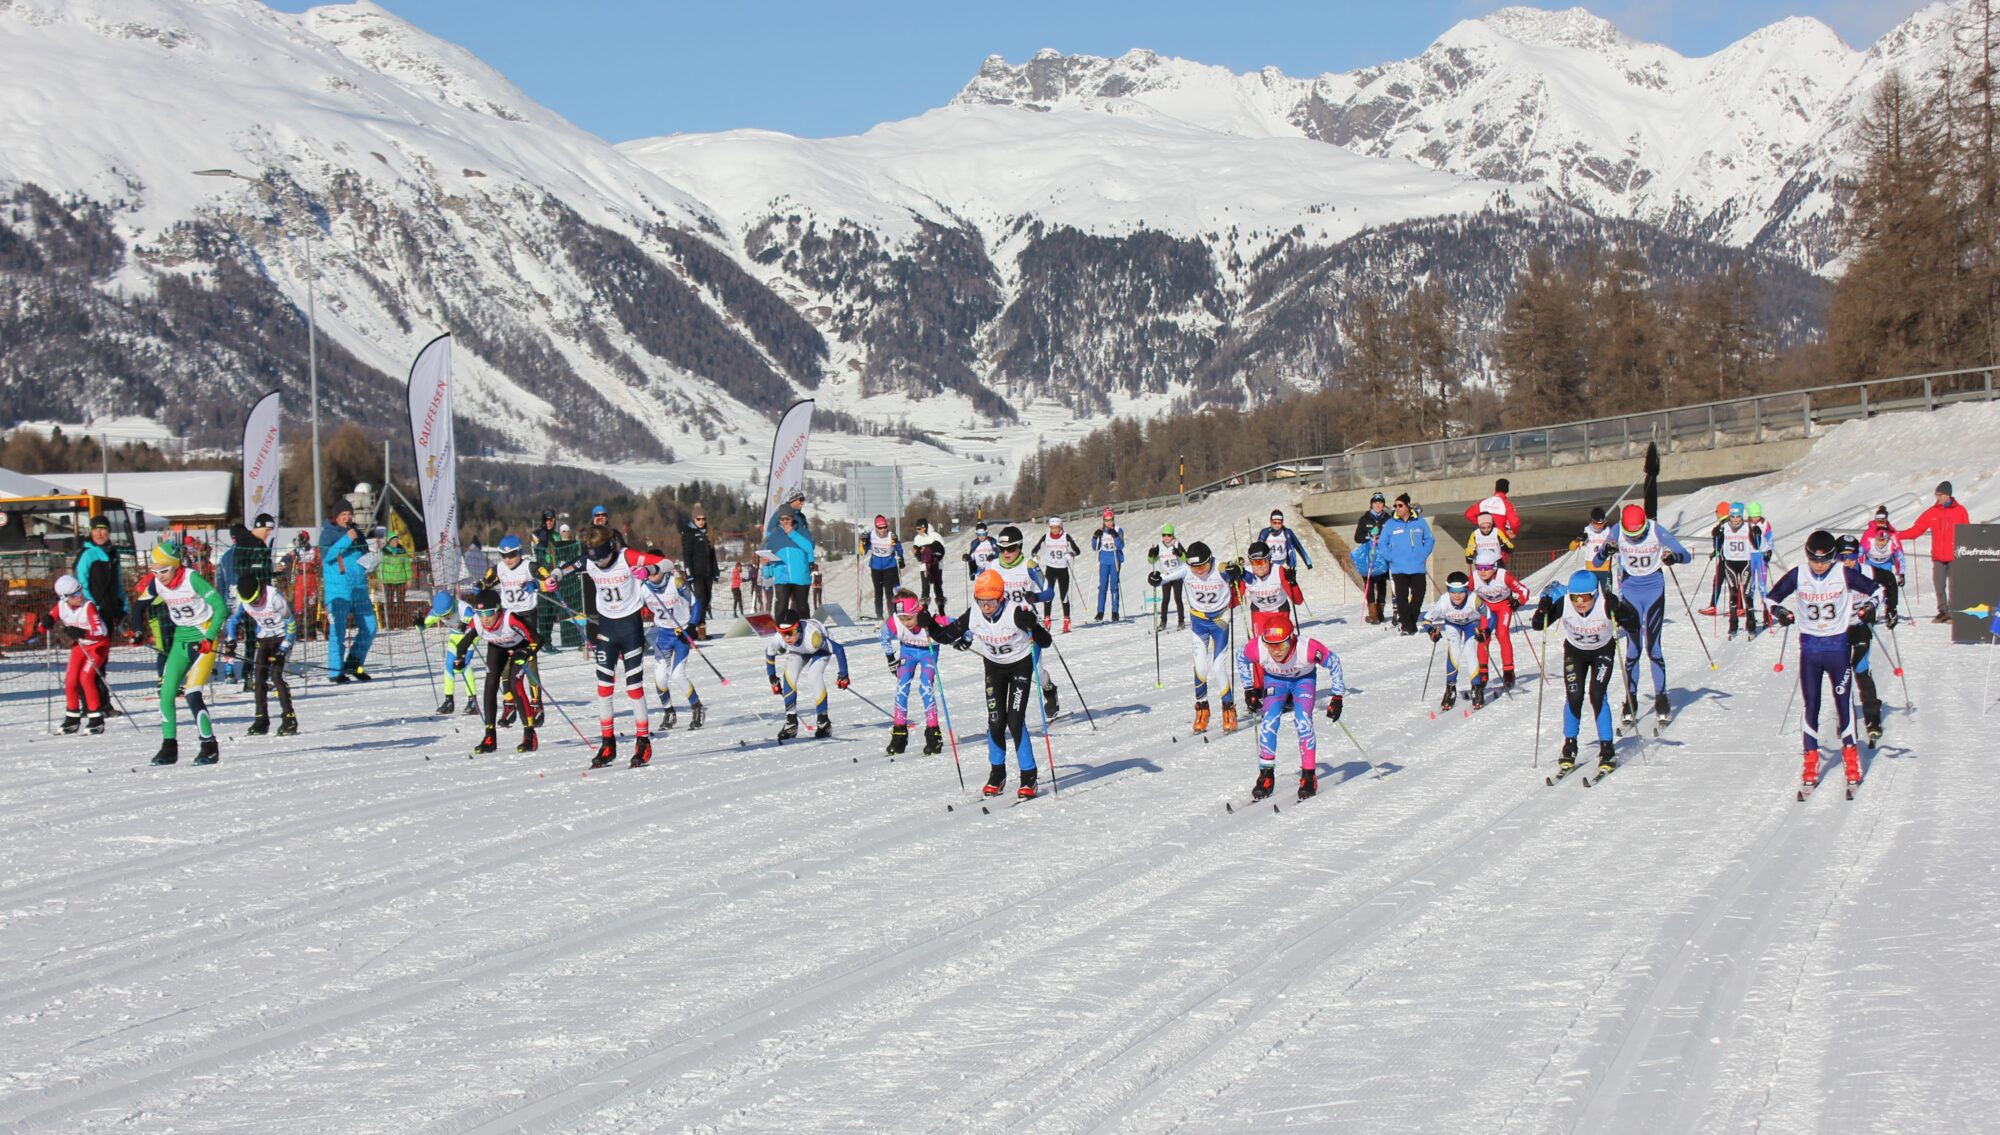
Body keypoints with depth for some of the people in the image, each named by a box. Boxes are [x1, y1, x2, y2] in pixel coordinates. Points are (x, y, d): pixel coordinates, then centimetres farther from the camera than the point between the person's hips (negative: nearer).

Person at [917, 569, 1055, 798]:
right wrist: (929, 625, -25)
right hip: (994, 666, 4)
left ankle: (1029, 778, -1)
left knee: (1015, 720, -12)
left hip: (1020, 665, -4)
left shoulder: (1016, 612, -29)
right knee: (995, 721, -2)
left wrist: (1033, 626, -49)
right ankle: (997, 775, 18)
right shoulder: (973, 615, -17)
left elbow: (1045, 642, -29)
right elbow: (946, 635, -6)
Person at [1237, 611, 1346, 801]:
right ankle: (1266, 775, 0)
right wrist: (1249, 689, -4)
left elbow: (1333, 662, -20)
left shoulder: (1308, 648, -40)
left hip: (1303, 679, -1)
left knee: (1303, 723, -18)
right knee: (1269, 723, -15)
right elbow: (1241, 660, -9)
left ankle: (1309, 776, -6)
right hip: (1274, 679, 2)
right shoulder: (1256, 648, -35)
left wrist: (1337, 697, -16)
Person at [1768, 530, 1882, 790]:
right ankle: (1811, 761, 8)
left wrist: (1867, 608, -11)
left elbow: (1874, 589, 6)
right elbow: (1773, 597, 8)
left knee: (1843, 700, 0)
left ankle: (1850, 754, 15)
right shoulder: (1797, 576, -5)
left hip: (1838, 644, -1)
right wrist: (1780, 612, -11)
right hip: (1809, 646, 1)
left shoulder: (1844, 575, -8)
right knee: (1811, 705, 3)